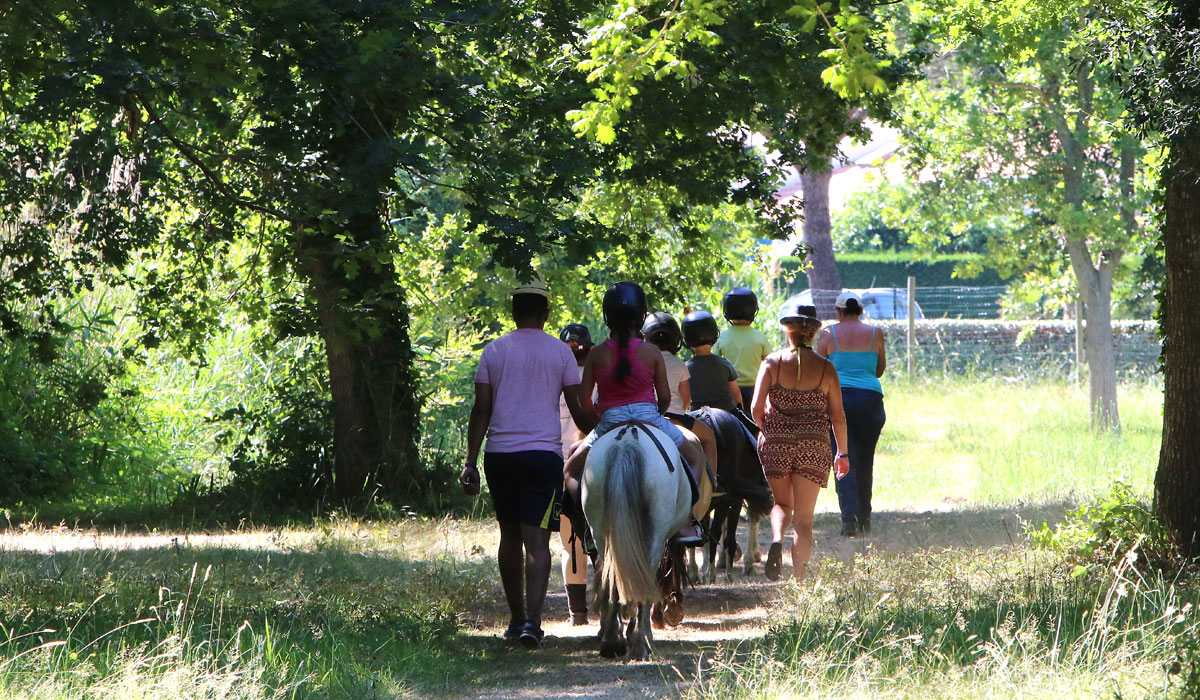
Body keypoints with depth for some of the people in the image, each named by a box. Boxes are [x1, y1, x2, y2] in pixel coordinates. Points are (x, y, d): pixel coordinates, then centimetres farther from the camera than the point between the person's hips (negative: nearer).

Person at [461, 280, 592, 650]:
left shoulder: (494, 351, 6)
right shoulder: (560, 352, 2)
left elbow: (481, 410, 3)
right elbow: (578, 408, 2)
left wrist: (471, 462, 5)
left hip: (499, 453, 2)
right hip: (544, 453, -2)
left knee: (509, 536, 15)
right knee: (536, 541, -6)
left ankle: (516, 619, 22)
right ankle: (532, 622, -19)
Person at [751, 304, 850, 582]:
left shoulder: (772, 362, -4)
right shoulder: (825, 368, -2)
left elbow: (756, 408, -9)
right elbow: (838, 417, 1)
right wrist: (842, 453, 13)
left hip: (776, 444, 0)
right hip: (813, 446, 0)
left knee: (782, 503, 20)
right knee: (804, 519, 7)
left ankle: (776, 540, -12)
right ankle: (799, 581, 3)